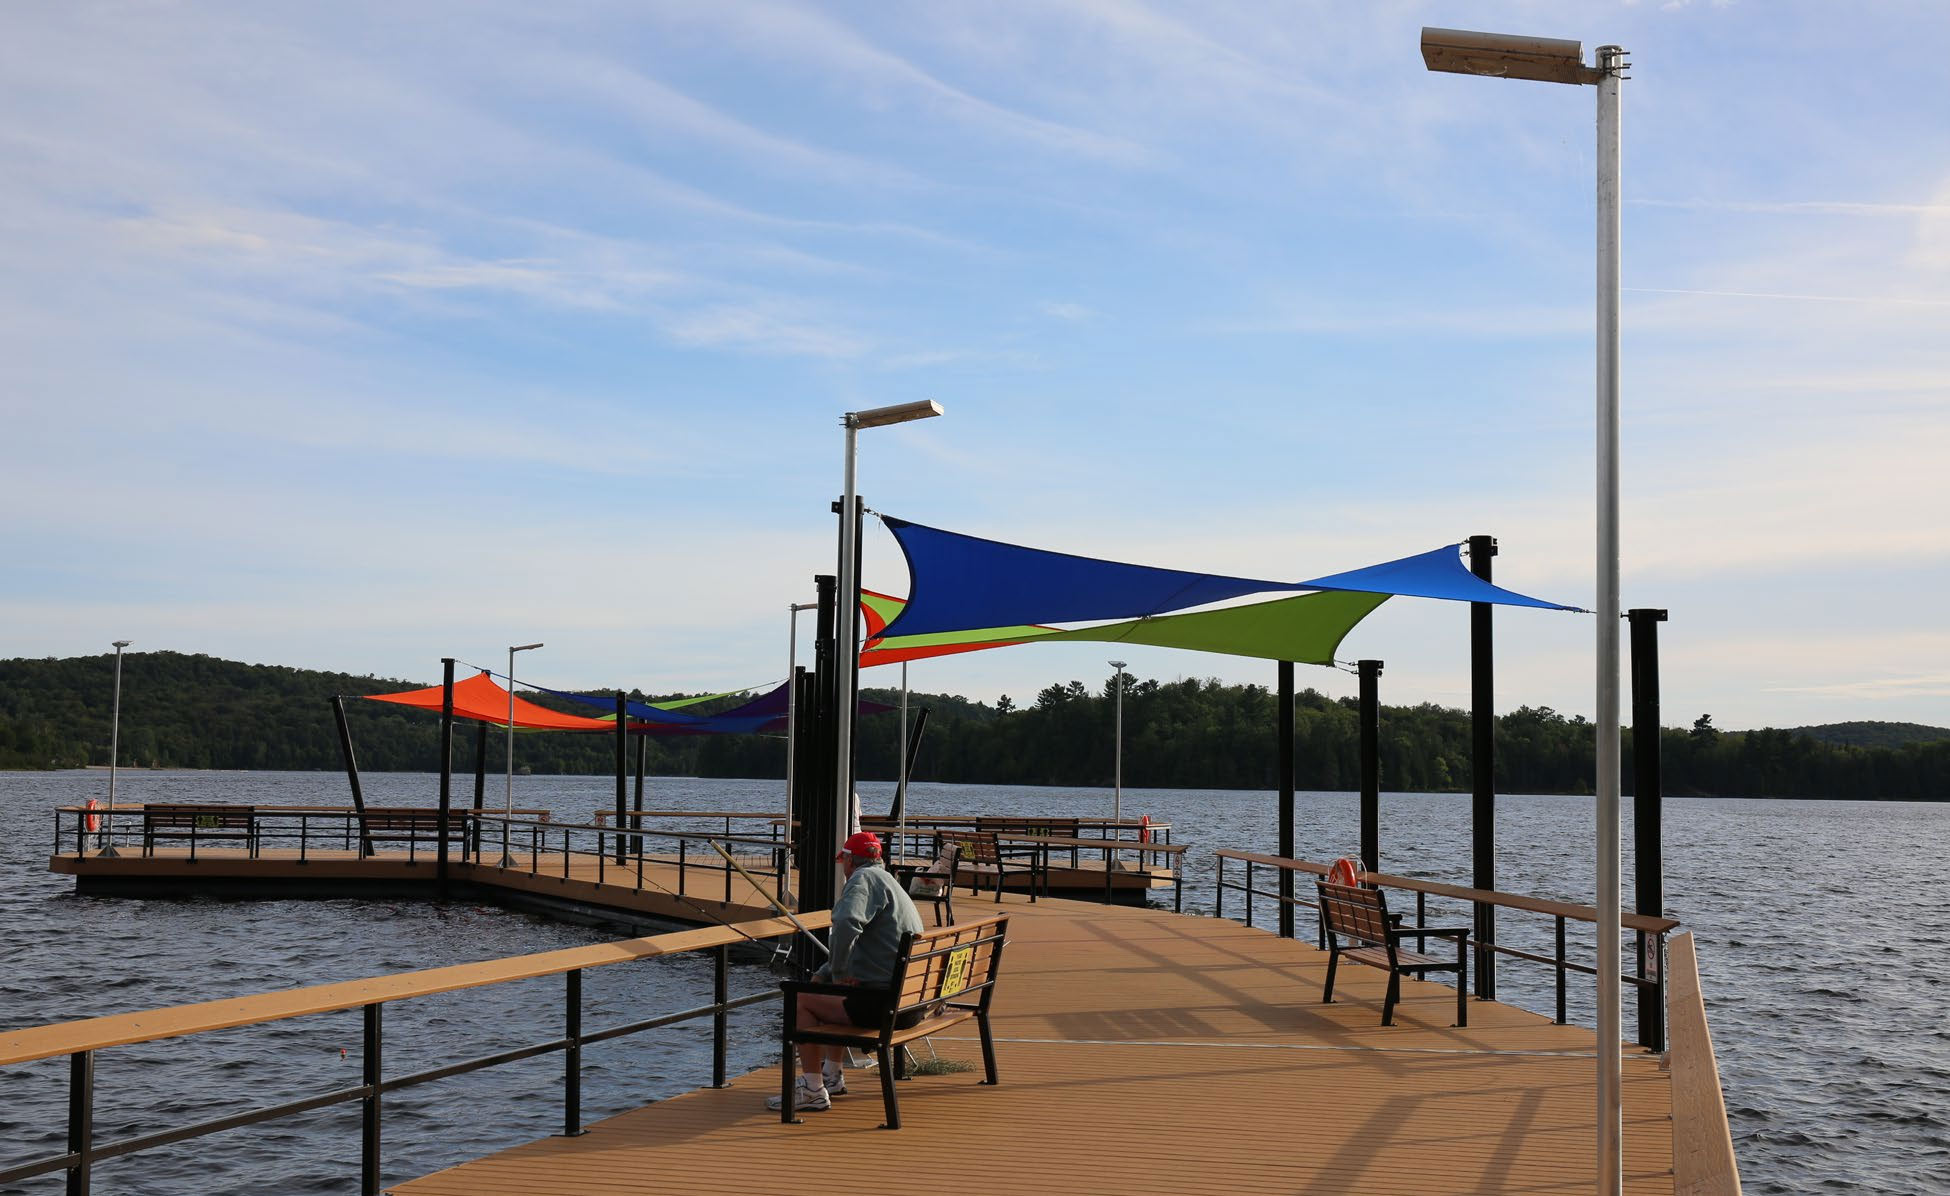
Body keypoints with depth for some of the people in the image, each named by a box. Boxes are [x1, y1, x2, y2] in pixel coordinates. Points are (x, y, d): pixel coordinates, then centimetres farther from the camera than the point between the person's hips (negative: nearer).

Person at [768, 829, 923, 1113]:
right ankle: (832, 1076, 37)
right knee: (820, 989, 31)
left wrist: (838, 972, -17)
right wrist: (824, 973, 19)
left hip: (882, 1004, -10)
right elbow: (853, 945, 30)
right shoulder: (886, 882, 23)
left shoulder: (864, 878, -9)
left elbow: (847, 923, -30)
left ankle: (813, 1092, 0)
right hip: (910, 1002, 10)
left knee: (801, 999, -1)